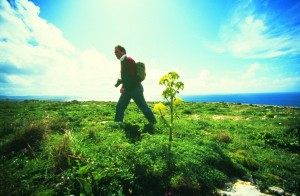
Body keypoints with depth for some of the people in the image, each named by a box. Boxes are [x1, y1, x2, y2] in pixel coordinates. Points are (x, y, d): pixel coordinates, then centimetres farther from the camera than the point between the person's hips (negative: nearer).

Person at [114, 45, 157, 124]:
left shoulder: (129, 60, -12)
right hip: (127, 89, 9)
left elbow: (131, 76, -22)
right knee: (119, 107, 5)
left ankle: (153, 123, 15)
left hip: (135, 88, -9)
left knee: (144, 107, 1)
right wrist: (118, 83, 12)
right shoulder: (123, 62, 16)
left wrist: (124, 87, -24)